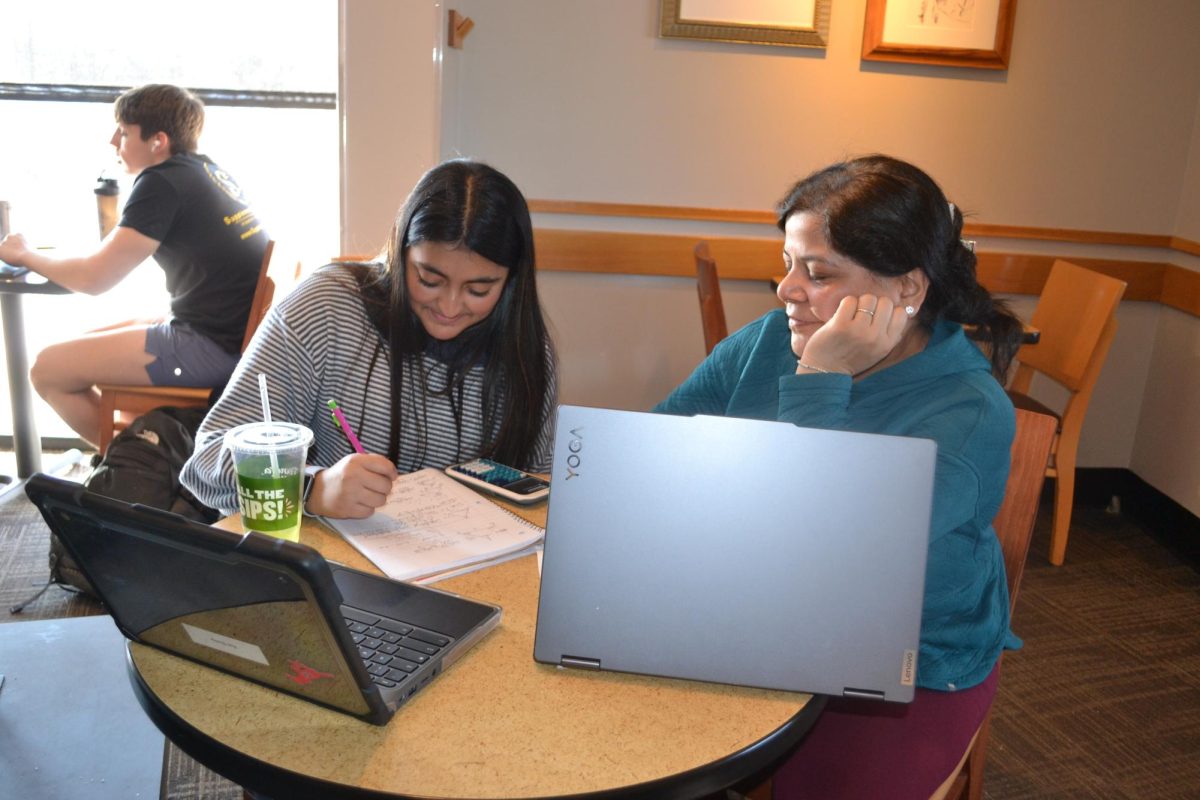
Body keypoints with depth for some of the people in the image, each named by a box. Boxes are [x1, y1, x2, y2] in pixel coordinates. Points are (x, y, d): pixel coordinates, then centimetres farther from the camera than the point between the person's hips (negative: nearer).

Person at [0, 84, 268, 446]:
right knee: (89, 344, 24)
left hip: (212, 348, -10)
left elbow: (94, 278, -13)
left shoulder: (161, 182, -14)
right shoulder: (208, 170, 12)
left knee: (48, 370, -2)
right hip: (238, 334, 10)